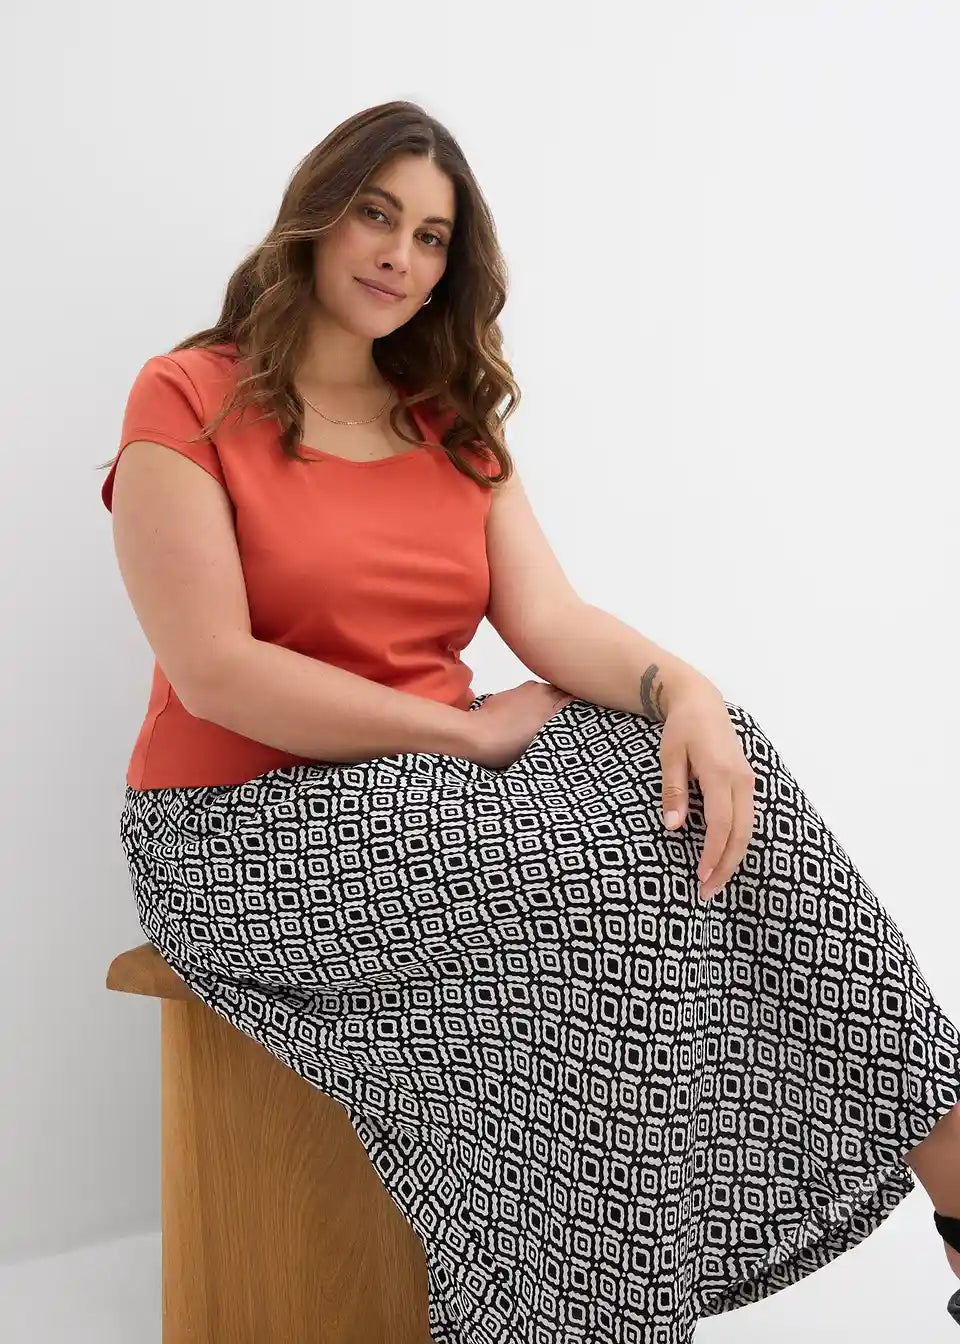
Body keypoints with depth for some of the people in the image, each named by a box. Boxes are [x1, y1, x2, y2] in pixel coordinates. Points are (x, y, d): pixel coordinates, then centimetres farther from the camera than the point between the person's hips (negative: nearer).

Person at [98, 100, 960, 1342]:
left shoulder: (452, 424, 13)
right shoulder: (188, 400, -5)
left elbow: (553, 621, 0)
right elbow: (215, 674, -16)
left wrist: (685, 690, -22)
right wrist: (472, 731, -15)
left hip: (434, 785, 6)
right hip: (248, 822, -5)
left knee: (711, 781, -19)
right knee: (593, 893, -29)